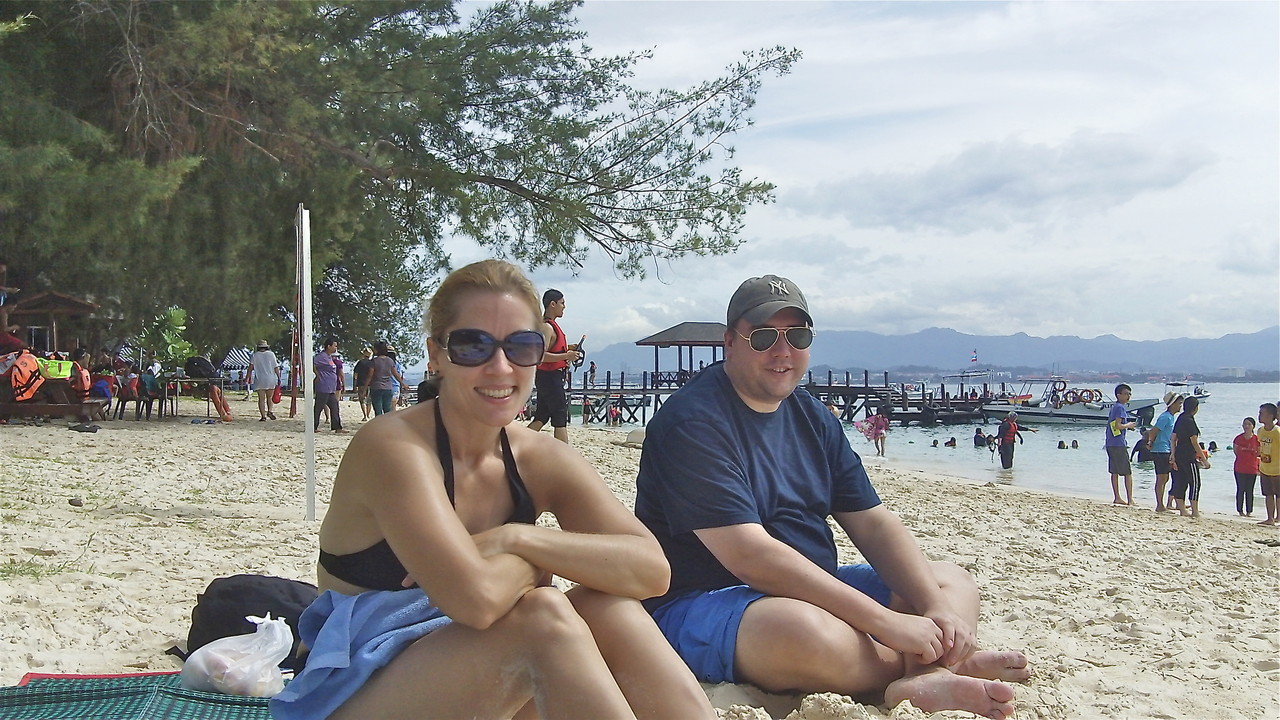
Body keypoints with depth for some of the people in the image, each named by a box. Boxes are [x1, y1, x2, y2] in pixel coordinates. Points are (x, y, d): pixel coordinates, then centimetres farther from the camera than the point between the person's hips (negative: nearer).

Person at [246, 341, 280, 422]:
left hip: (260, 380, -1)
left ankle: (263, 416, -8)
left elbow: (251, 367, -5)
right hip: (271, 379, 1)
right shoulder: (271, 354, 7)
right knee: (269, 398, 14)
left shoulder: (254, 355, 5)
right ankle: (270, 411, -7)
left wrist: (247, 377, -3)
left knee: (261, 399, 0)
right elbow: (276, 367, 6)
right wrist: (279, 378, 11)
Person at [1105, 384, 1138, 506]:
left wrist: (1127, 426, 14)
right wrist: (1128, 425, -5)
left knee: (1114, 472, 10)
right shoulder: (1120, 407, -12)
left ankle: (1117, 498, 13)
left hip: (1110, 444, 9)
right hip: (1119, 444, -9)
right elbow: (1118, 426, -21)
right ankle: (1130, 499, -3)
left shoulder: (1113, 407, 16)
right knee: (1128, 473, -3)